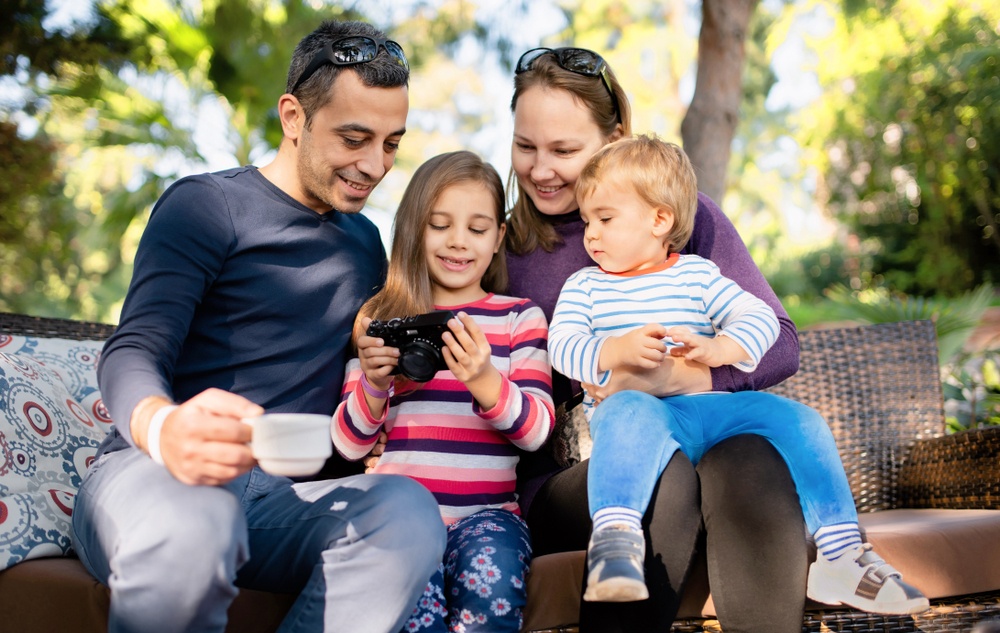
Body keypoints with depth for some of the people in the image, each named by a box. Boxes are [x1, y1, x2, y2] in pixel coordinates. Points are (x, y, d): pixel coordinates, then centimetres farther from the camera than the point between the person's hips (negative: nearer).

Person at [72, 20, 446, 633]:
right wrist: (164, 428, -36)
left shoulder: (364, 242, 20)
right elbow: (132, 353, -11)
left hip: (284, 494, 5)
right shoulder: (205, 205, 0)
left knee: (408, 509, -29)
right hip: (154, 470, -4)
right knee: (189, 525, -42)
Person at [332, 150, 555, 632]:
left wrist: (484, 381, -23)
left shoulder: (519, 317, 11)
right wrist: (373, 385, -11)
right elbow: (349, 445, 11)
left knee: (491, 584, -32)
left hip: (487, 511, 0)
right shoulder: (381, 319, 14)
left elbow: (536, 431, -2)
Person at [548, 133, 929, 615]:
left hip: (704, 407, 3)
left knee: (797, 419, -16)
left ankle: (842, 552, -13)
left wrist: (717, 349, -15)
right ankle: (614, 539, -56)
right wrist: (615, 351, -20)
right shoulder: (583, 286, 18)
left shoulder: (696, 274, 18)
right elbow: (563, 347, 2)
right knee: (633, 412, -40)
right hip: (628, 404, -3)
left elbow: (760, 318, 7)